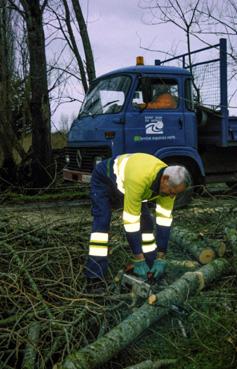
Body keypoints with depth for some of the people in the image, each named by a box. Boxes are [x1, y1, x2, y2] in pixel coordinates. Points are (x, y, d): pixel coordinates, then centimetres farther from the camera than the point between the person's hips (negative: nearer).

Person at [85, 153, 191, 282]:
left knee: (146, 220, -4)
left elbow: (164, 219, -18)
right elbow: (131, 220, -41)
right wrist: (138, 260, -35)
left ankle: (151, 267, 4)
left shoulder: (170, 183, -25)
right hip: (104, 179, -6)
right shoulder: (139, 178, -46)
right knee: (102, 221, -20)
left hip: (125, 179, 6)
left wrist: (160, 258, -19)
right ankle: (95, 272, -19)